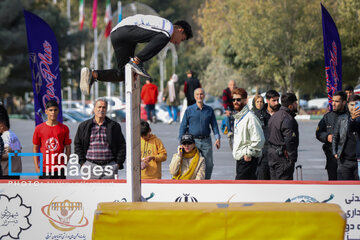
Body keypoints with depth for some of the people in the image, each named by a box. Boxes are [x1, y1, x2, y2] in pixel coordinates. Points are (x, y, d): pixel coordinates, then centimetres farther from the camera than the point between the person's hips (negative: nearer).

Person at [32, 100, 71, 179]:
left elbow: (68, 148, 7)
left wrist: (64, 164, -4)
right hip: (44, 169, 0)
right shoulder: (39, 128, 3)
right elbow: (35, 148, 6)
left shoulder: (64, 128, 5)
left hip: (60, 169, 0)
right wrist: (37, 167, -1)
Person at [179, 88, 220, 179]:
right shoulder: (189, 110, 1)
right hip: (193, 141, -2)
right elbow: (183, 126, 2)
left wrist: (217, 138, -1)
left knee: (209, 164, 3)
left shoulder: (209, 110, 6)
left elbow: (214, 125, 10)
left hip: (206, 141, 2)